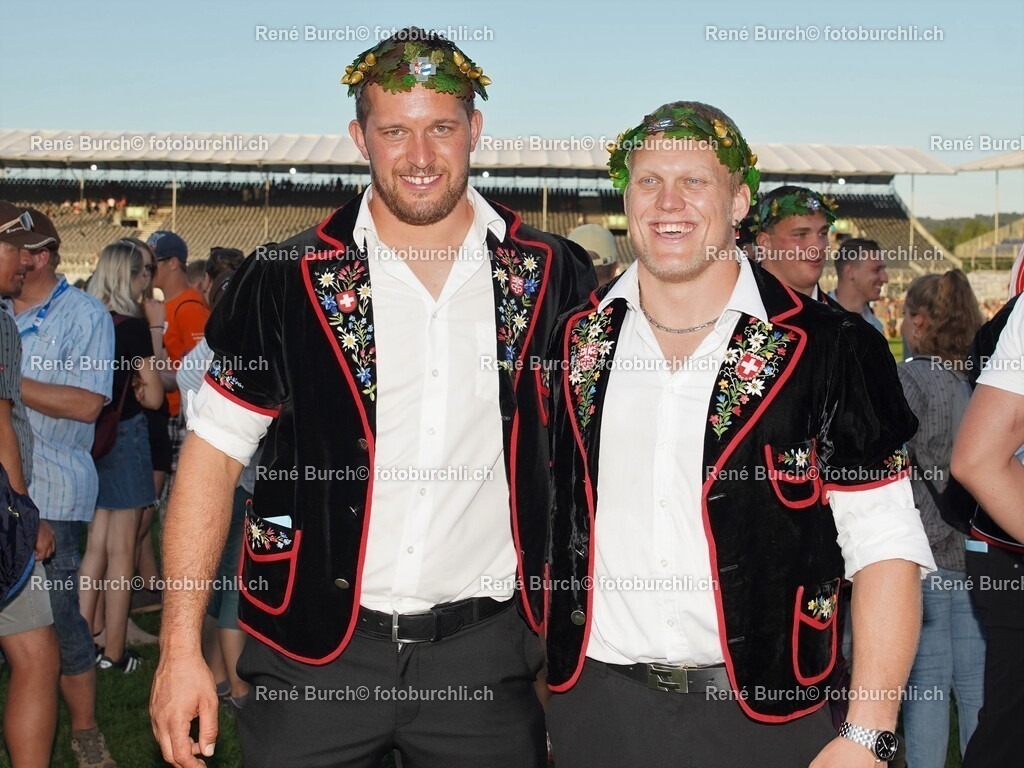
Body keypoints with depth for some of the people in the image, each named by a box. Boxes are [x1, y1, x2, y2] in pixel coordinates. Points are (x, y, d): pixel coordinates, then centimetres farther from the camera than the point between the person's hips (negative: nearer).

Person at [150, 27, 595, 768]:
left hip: (485, 650, 1)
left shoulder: (555, 277, -1)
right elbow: (214, 453, -1)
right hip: (314, 649, 0)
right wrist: (181, 647, -6)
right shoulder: (287, 279, -4)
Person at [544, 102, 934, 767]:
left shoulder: (830, 350, -7)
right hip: (596, 703, 3)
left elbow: (885, 548, -8)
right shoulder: (575, 341, 4)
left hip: (763, 712, -2)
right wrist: (547, 660, 9)